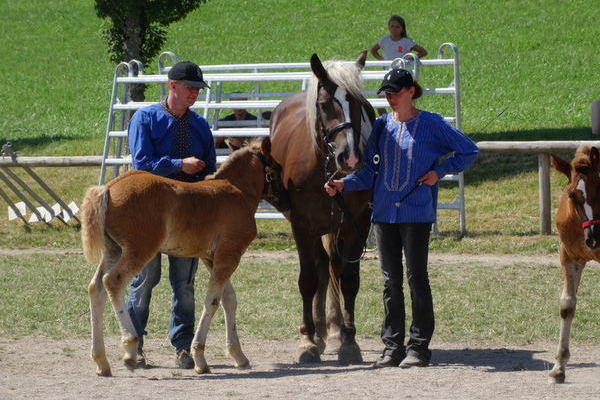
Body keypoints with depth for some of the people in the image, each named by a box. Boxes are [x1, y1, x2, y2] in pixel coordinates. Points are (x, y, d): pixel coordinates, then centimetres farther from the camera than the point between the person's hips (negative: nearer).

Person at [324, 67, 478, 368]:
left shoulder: (431, 125, -2)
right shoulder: (382, 126, 10)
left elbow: (469, 151, 3)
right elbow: (370, 172, 10)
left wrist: (439, 171, -6)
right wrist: (344, 184, -6)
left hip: (416, 211, -5)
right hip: (384, 211, 5)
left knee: (416, 277, -2)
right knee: (390, 281, 7)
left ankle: (419, 346, 4)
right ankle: (392, 346, 12)